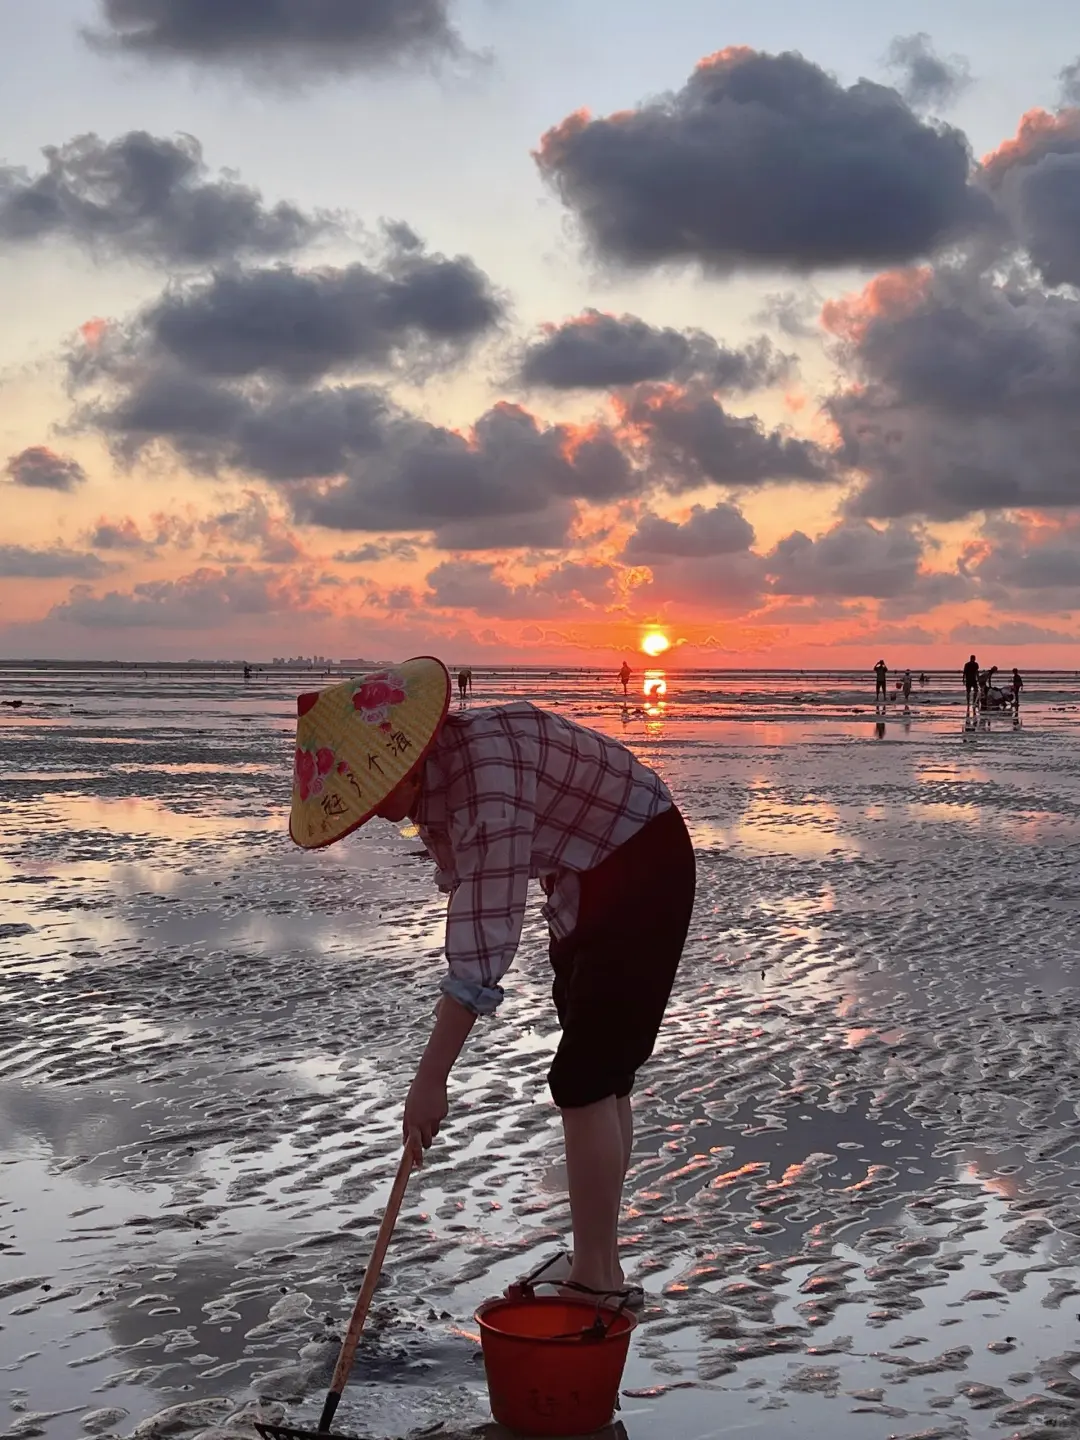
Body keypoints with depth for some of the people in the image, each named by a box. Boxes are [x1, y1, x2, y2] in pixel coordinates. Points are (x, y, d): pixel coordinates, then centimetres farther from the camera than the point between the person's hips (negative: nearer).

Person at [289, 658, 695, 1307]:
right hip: (584, 875, 10)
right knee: (599, 1078, 15)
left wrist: (431, 1078, -34)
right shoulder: (428, 770, -5)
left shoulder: (485, 775, -34)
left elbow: (487, 934, -37)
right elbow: (465, 884, 11)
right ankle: (596, 1263, 25)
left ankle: (597, 1283, -1)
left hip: (642, 869, -10)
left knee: (585, 1077, -10)